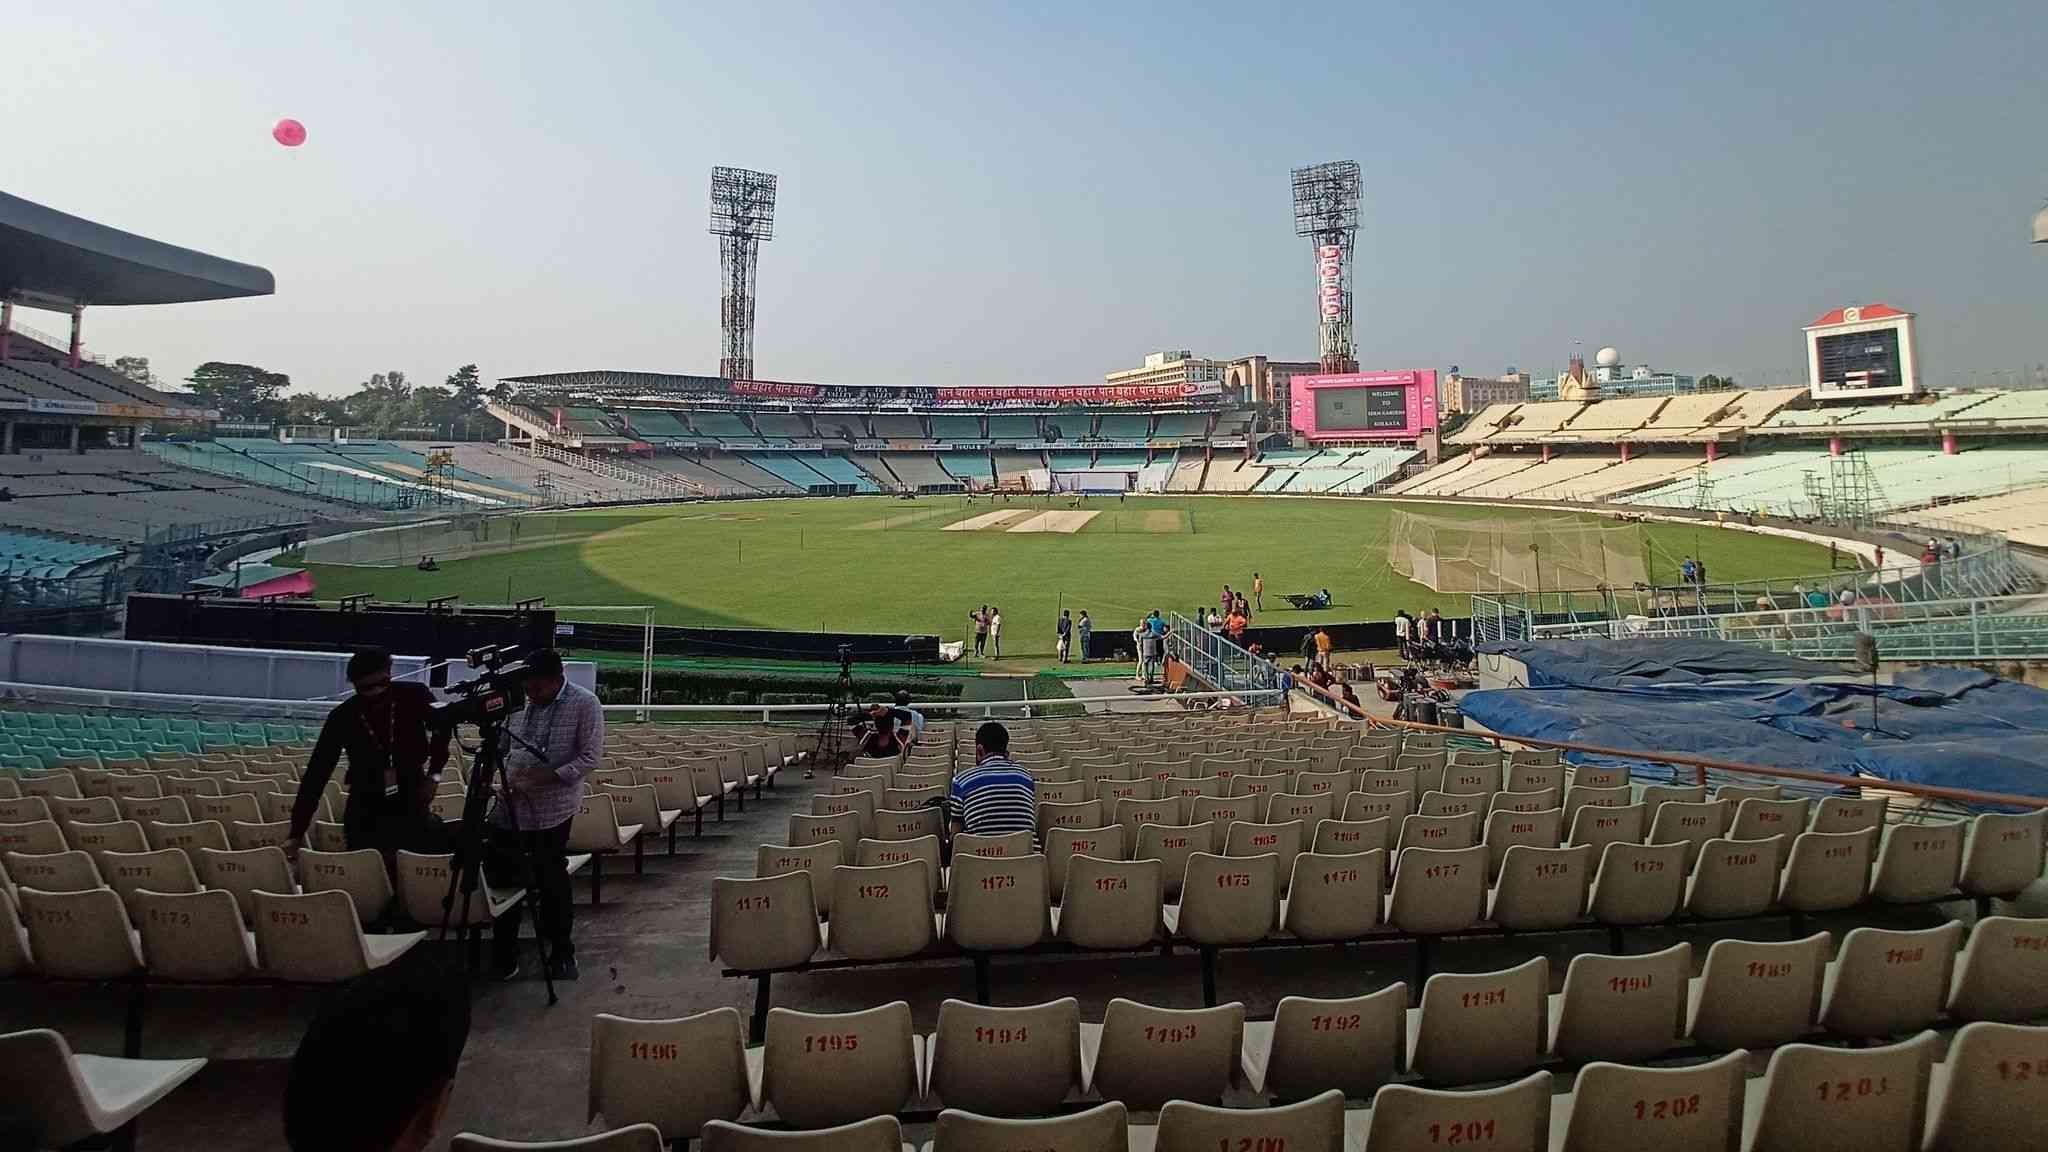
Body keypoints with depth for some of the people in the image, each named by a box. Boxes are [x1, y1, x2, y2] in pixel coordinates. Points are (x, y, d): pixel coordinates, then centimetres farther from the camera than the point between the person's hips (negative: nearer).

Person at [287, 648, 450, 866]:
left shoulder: (415, 696, -11)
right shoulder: (342, 717, -10)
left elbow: (443, 729, 9)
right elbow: (316, 774, -8)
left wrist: (434, 774, 2)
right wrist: (297, 832, -10)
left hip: (412, 809, 0)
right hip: (364, 816, 1)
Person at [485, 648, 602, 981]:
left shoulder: (585, 704, -10)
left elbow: (591, 757, -13)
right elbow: (501, 745, 16)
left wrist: (551, 775, -23)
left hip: (552, 809, -5)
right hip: (509, 805, 5)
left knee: (551, 880, 3)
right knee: (500, 876, 10)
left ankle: (561, 950, 21)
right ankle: (504, 951, 27)